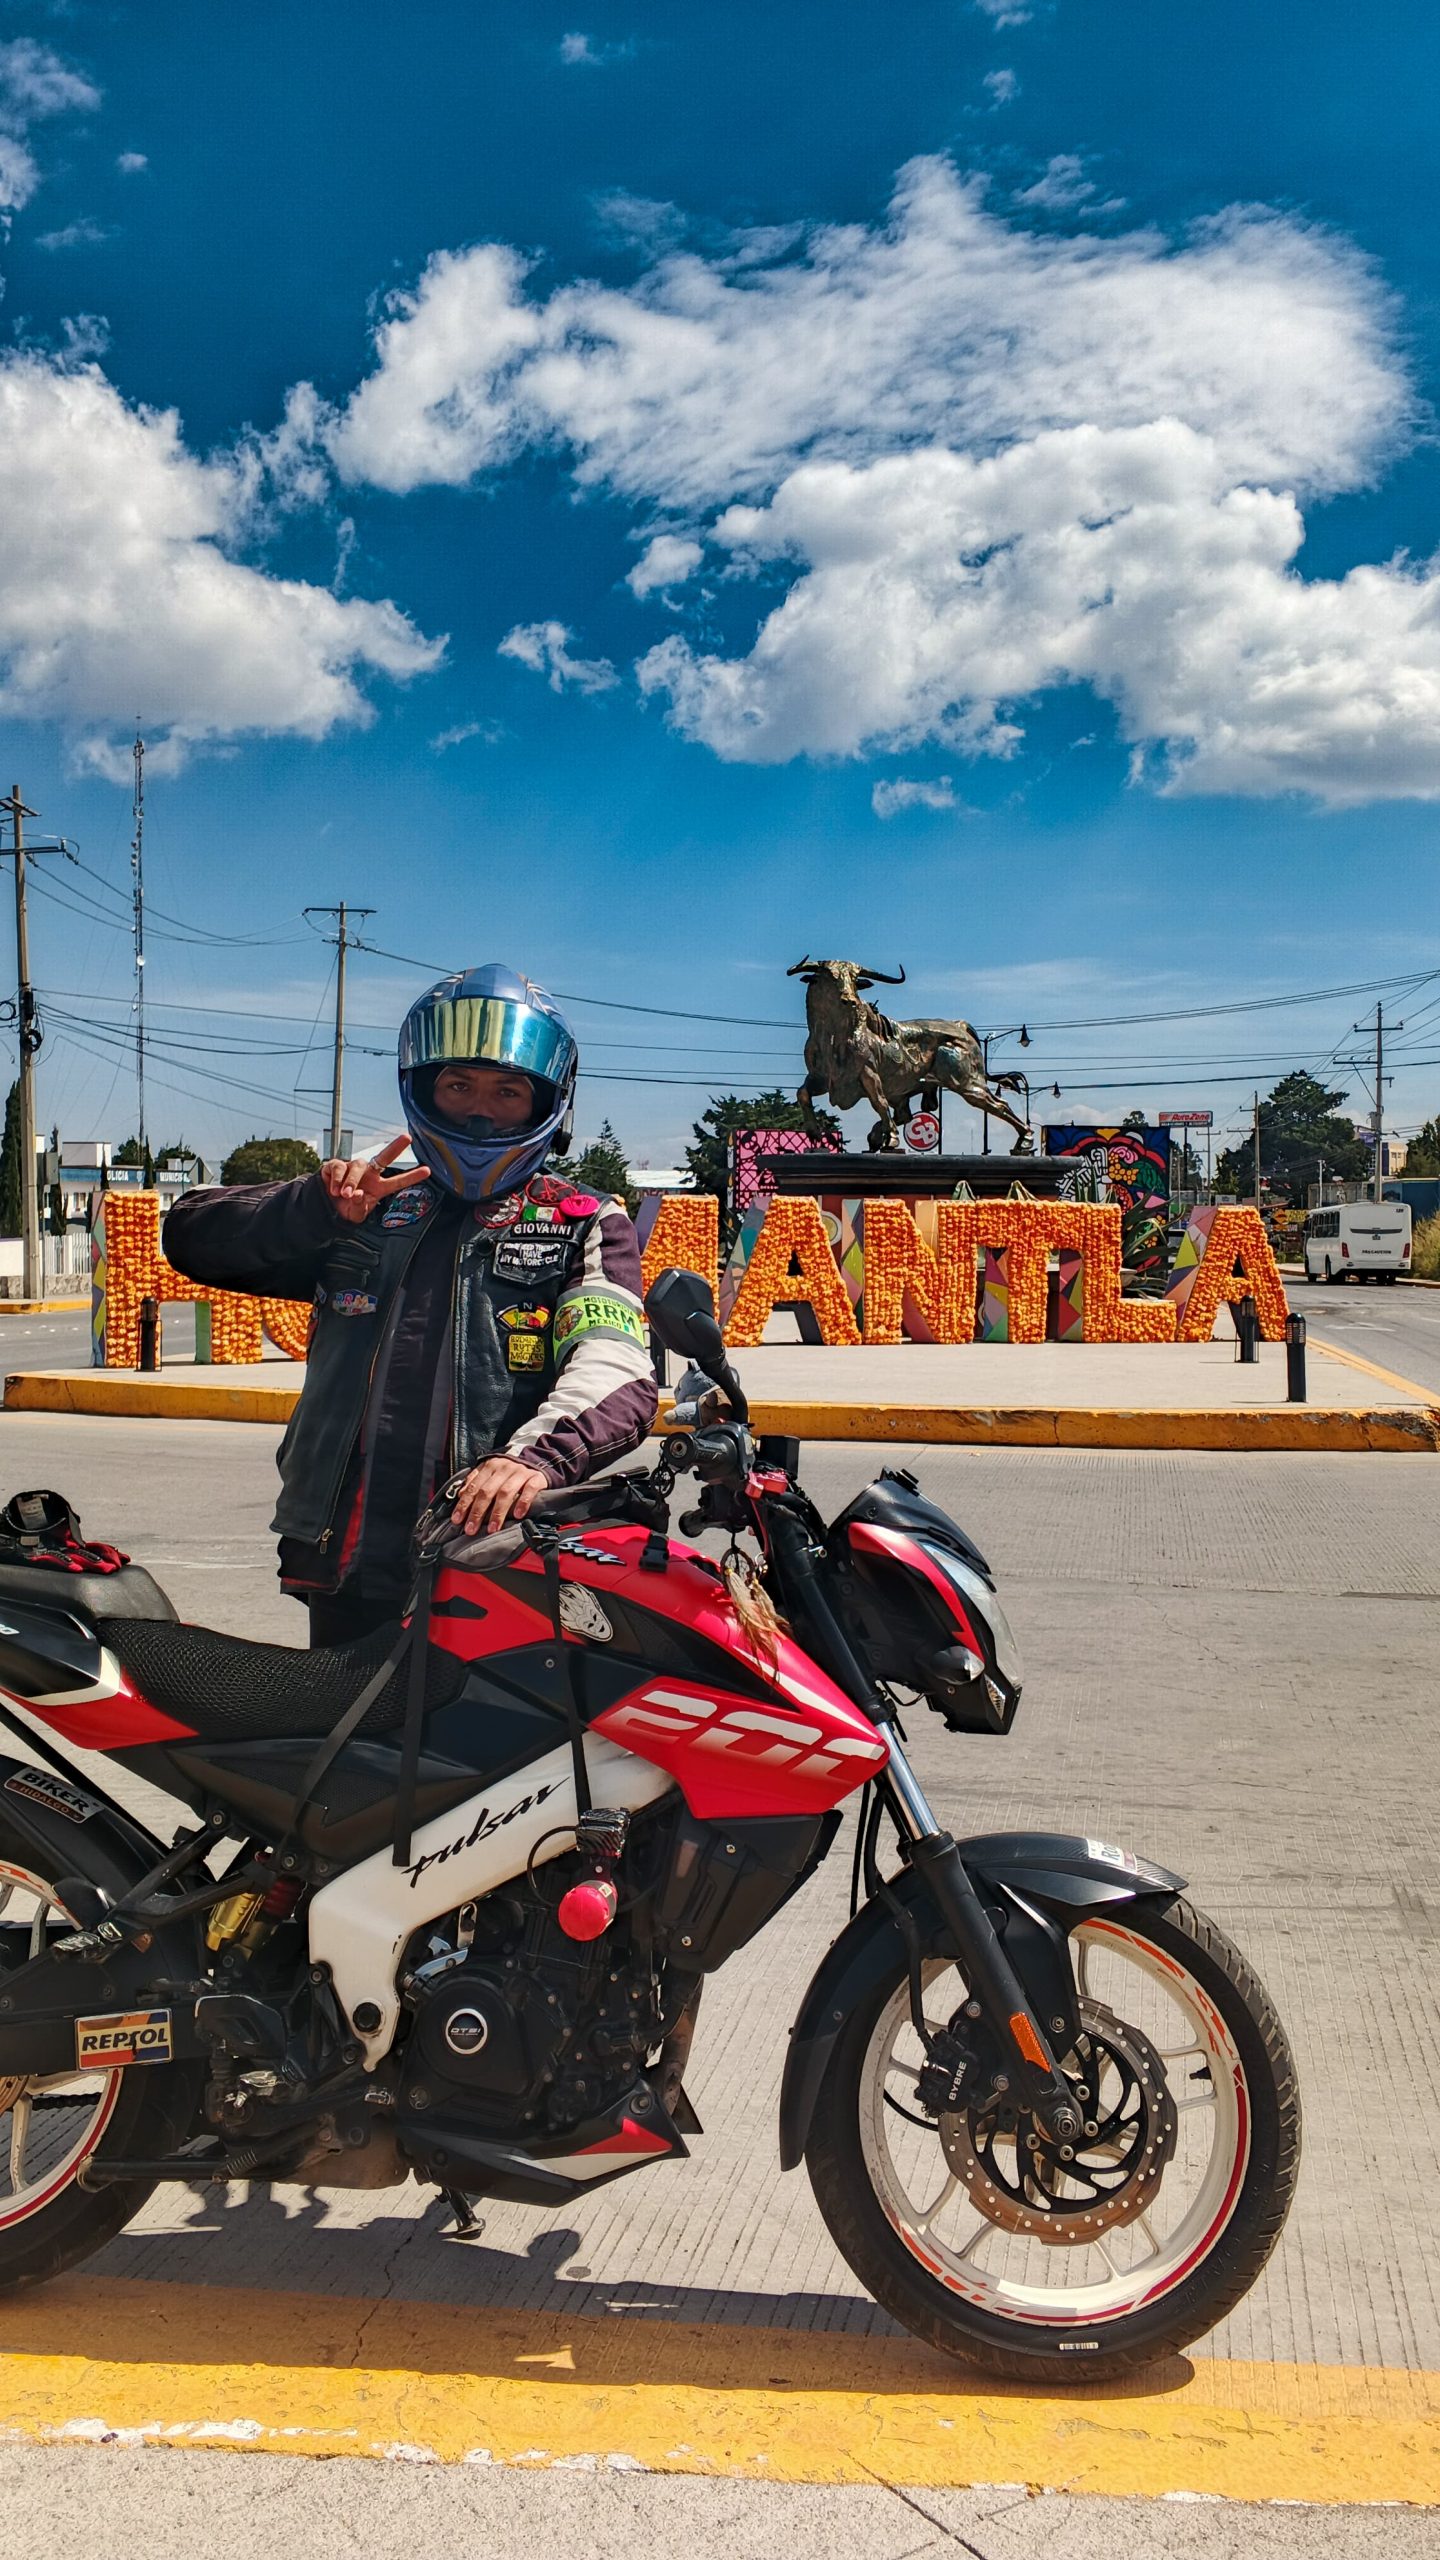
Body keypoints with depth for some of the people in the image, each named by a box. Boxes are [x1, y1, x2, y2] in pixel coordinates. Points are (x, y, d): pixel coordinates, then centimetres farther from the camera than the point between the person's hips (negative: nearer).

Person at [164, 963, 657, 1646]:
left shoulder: (586, 1227, 7)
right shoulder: (370, 1208, 17)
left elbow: (617, 1373, -11)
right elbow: (191, 1235, 11)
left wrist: (538, 1455, -32)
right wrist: (318, 1206, -8)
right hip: (345, 1573, 3)